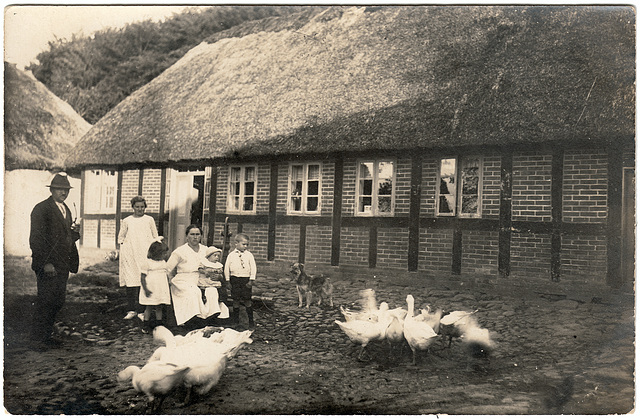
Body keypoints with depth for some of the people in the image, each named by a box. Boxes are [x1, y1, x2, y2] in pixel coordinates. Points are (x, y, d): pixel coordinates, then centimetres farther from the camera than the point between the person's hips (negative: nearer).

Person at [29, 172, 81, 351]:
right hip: (47, 266, -8)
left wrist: (75, 231, 1)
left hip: (62, 265, 8)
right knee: (45, 301, -4)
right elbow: (36, 238, -14)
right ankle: (37, 339, 6)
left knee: (58, 301, 11)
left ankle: (47, 335, 22)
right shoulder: (41, 209, -8)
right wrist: (46, 263, -19)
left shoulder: (66, 210, 17)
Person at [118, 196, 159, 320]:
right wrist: (124, 245, 4)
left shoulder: (149, 220, 11)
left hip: (145, 254, -1)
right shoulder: (127, 221, 12)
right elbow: (120, 237, 20)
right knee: (131, 282, -4)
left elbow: (155, 237, 14)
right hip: (130, 254, 1)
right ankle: (131, 310, 3)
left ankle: (141, 310, -2)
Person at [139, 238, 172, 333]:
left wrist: (168, 288, 15)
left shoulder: (164, 263, 10)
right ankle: (146, 325, 13)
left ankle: (159, 324, 16)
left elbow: (166, 276, 17)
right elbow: (142, 277, -10)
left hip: (161, 290, 5)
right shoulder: (147, 263, -9)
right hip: (151, 291, -5)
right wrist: (146, 289, -16)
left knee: (159, 307, 9)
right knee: (149, 307, 3)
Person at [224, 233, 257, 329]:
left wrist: (251, 280, -6)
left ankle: (251, 321, 7)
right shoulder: (231, 255, 3)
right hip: (235, 279, 1)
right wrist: (228, 279, 5)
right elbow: (227, 267, 7)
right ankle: (235, 320, 18)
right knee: (236, 300, 6)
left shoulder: (249, 255, 2)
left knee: (247, 300, 0)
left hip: (246, 279, -1)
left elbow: (253, 268, 0)